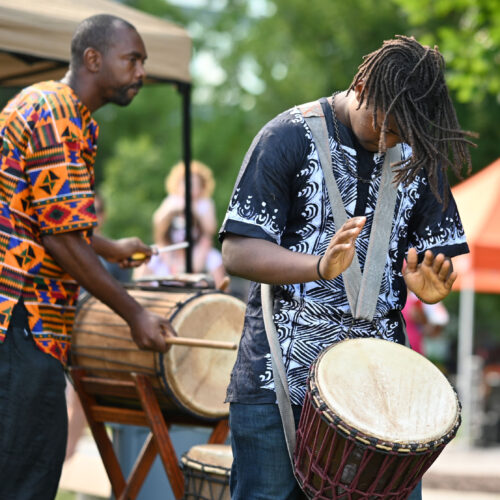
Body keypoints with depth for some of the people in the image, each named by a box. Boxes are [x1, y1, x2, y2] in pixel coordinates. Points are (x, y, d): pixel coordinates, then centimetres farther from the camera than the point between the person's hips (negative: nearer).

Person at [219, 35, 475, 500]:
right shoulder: (288, 138, -6)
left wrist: (428, 283, -14)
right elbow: (237, 253, -11)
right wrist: (320, 267, -28)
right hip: (280, 378, -3)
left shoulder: (417, 154, 7)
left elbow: (435, 251, 11)